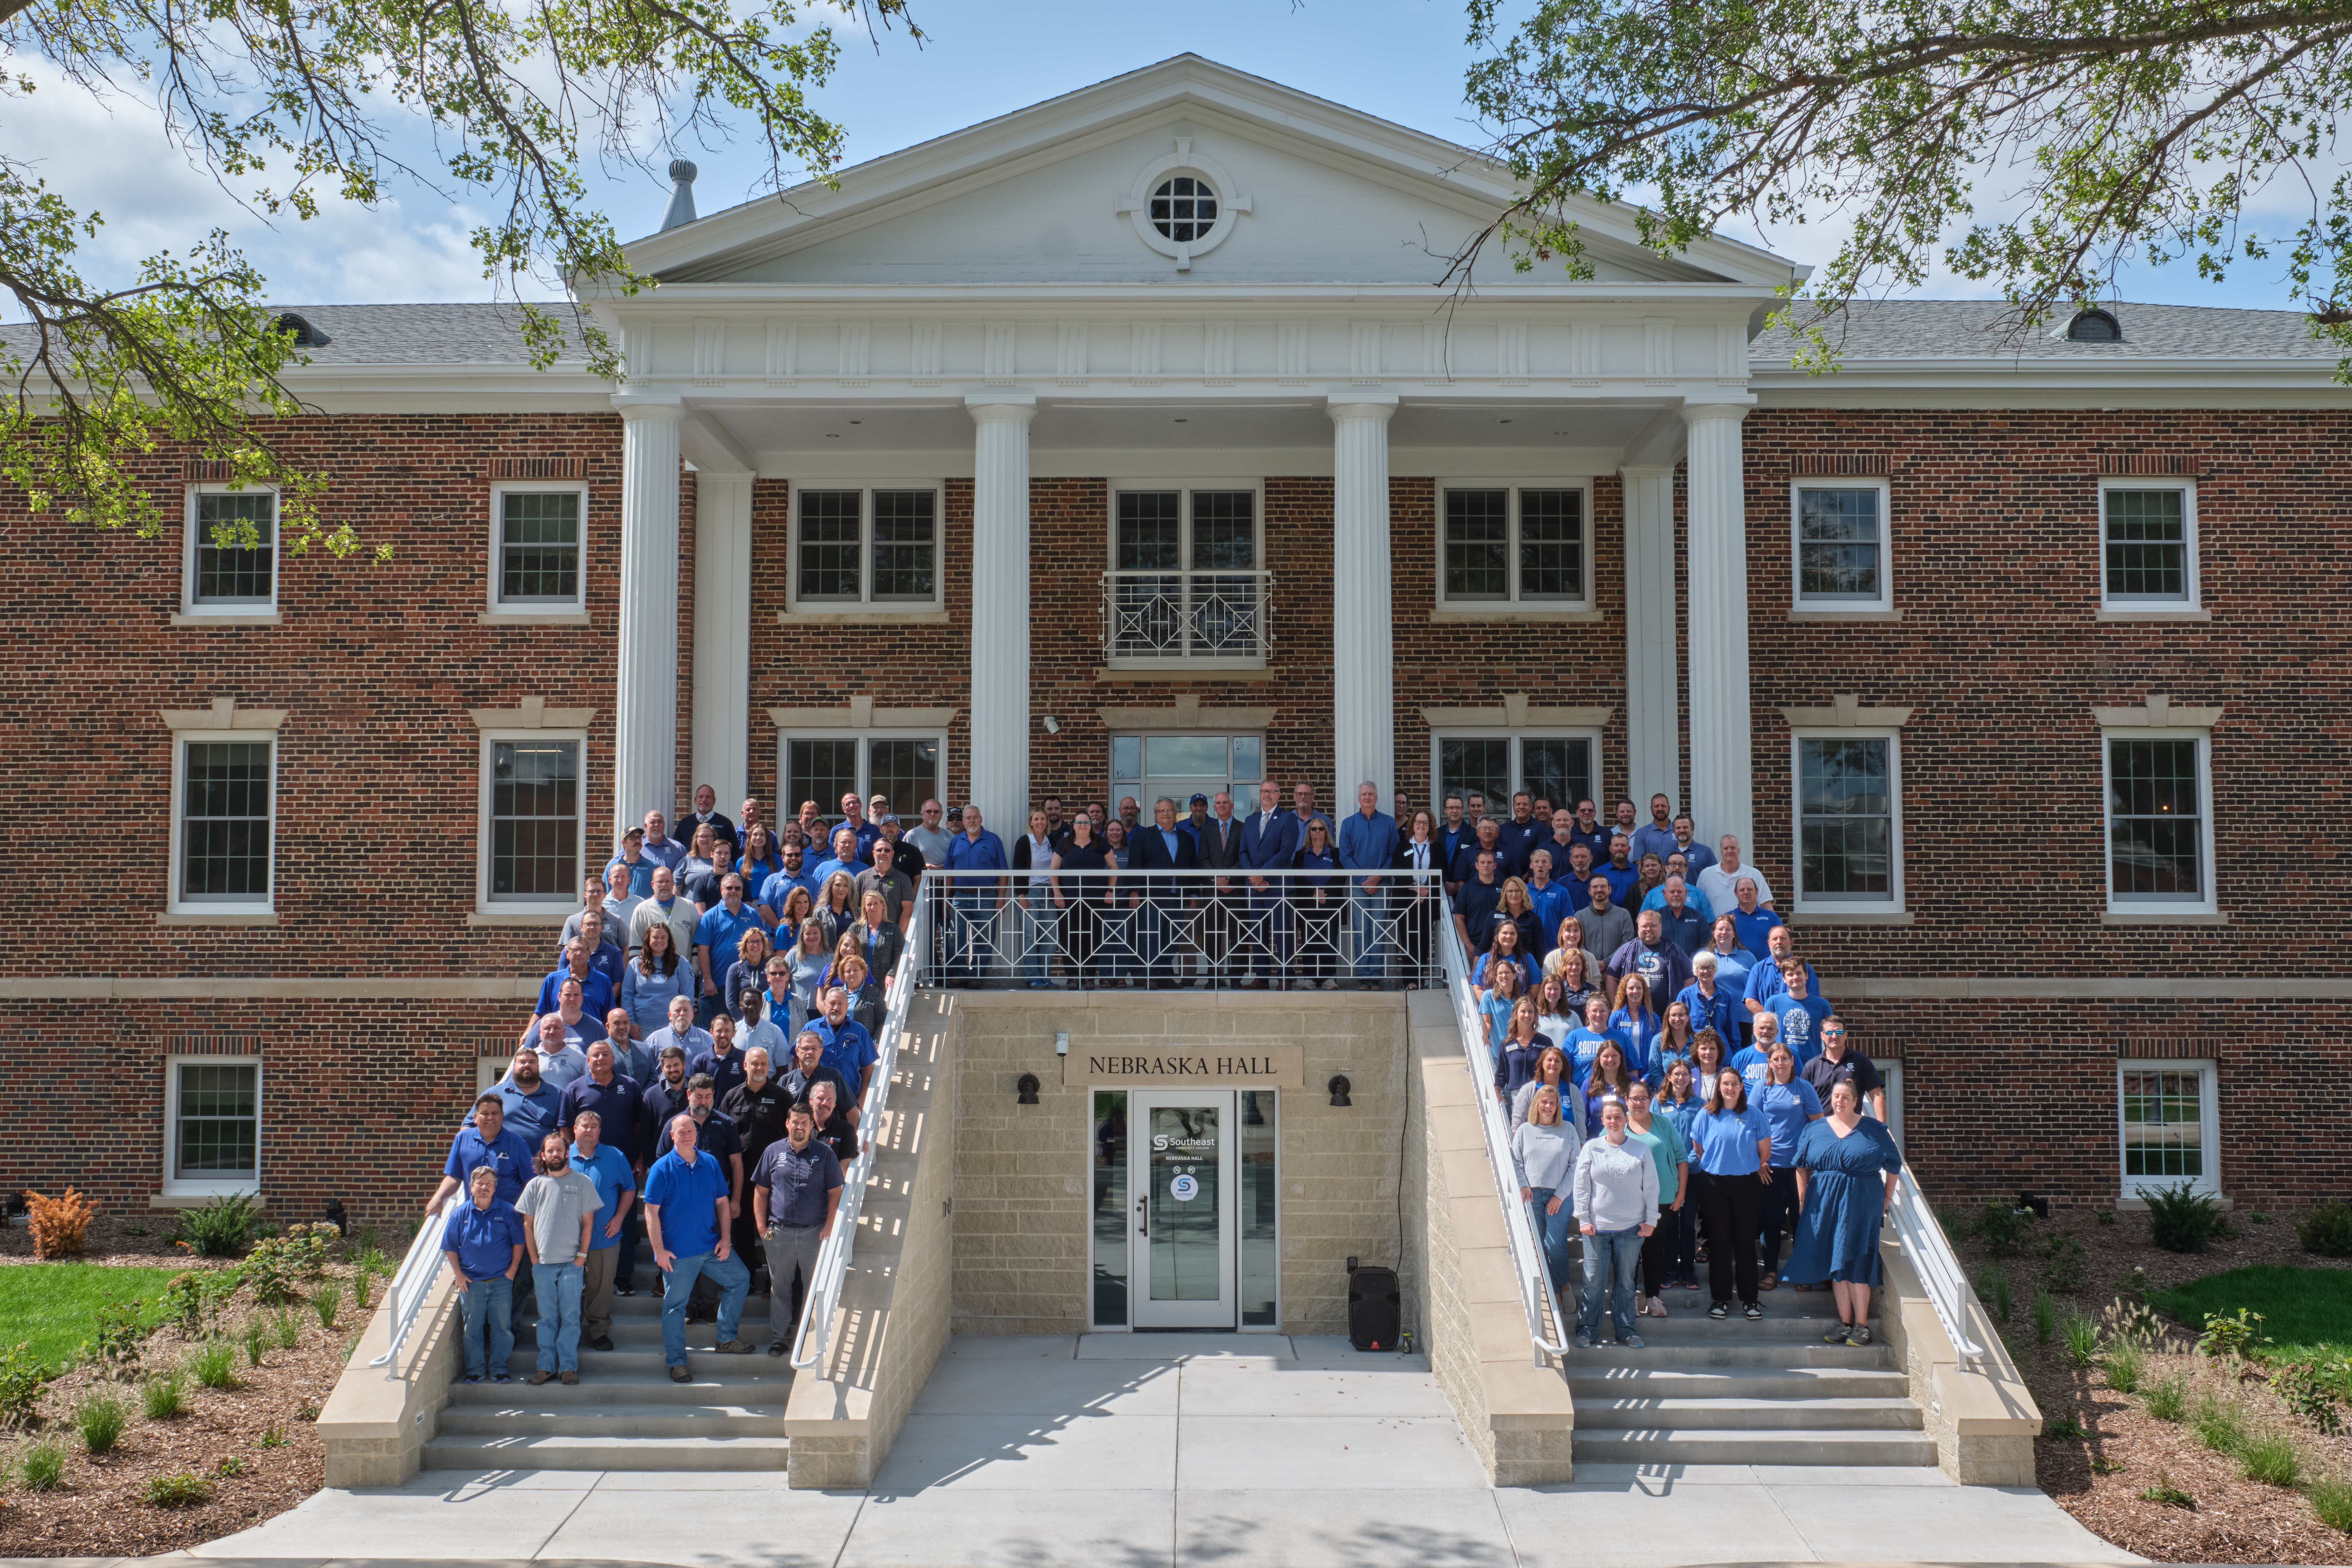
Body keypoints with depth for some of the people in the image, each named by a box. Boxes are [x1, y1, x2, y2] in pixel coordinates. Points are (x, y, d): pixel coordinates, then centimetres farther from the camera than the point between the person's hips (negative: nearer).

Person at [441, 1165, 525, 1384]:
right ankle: (475, 1368, 17)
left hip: (502, 1281, -1)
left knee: (502, 1326, 3)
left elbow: (518, 1242, 4)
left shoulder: (507, 1211, 0)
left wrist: (512, 1270, -2)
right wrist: (459, 1274, 0)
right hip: (472, 1281, 1)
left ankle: (499, 1368, 13)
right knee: (473, 1327, 6)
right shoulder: (460, 1214, 2)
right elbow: (451, 1247, 7)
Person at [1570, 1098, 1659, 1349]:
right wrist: (1584, 1219, -3)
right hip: (1597, 1227, -1)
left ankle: (1625, 1329, 19)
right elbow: (1582, 1186, 2)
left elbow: (1651, 1188, 6)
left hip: (1631, 1228, 1)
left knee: (1626, 1281, 8)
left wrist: (1650, 1220, 2)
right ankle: (1588, 1330, 10)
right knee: (1594, 1281, 0)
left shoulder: (1641, 1150, 3)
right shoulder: (1591, 1148, 1)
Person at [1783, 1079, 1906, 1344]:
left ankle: (1861, 1325, 1)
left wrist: (1887, 1199, 2)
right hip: (1824, 1201, 3)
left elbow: (1893, 1167, 7)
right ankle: (1844, 1323, 10)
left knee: (1856, 1262, -5)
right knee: (1836, 1263, 4)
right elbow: (1802, 1167, 11)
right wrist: (1802, 1199, 5)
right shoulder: (1816, 1130, 9)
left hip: (1861, 1202, -3)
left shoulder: (1874, 1130, 2)